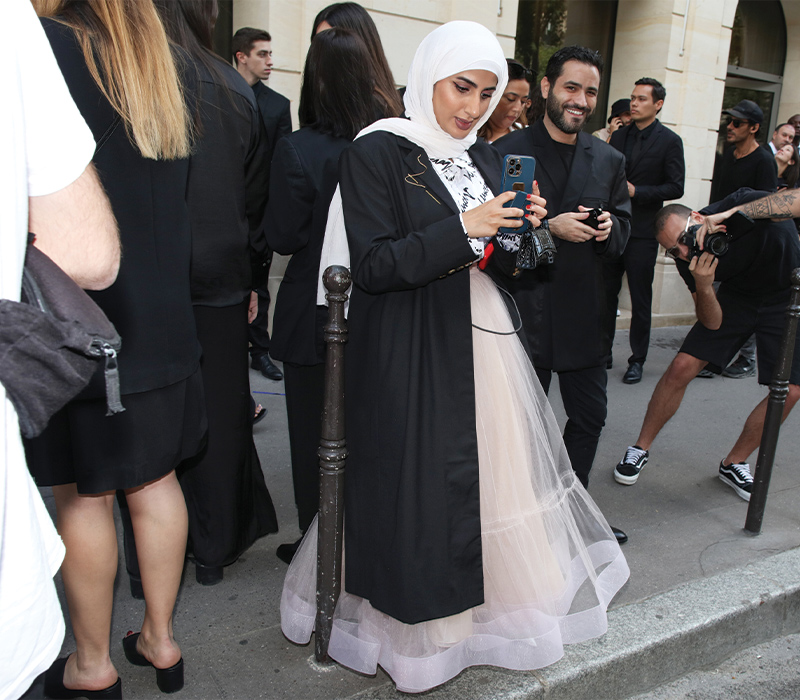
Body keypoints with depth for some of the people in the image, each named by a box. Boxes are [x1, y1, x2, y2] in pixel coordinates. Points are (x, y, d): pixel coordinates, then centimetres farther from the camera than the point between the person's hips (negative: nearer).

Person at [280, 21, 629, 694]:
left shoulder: (485, 158, 12)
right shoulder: (377, 152, -8)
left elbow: (501, 265, 14)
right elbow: (372, 267, -15)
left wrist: (517, 232, -7)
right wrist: (462, 230, -22)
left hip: (482, 341, 6)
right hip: (411, 356, -6)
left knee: (491, 472, 14)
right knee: (419, 481, 4)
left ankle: (502, 589, 35)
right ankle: (421, 618, 26)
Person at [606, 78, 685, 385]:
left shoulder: (669, 141, -3)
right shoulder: (618, 135, 11)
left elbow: (676, 188, -7)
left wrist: (636, 192, -16)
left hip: (642, 232, -4)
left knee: (640, 300, 3)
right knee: (606, 293, 10)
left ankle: (637, 360, 14)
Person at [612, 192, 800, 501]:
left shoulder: (739, 204, -30)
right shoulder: (686, 258, -20)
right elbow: (713, 323, -20)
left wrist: (729, 214, -54)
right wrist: (703, 285, -40)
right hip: (737, 294, 1)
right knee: (682, 367, -13)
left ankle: (734, 464, 8)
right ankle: (641, 448, 4)